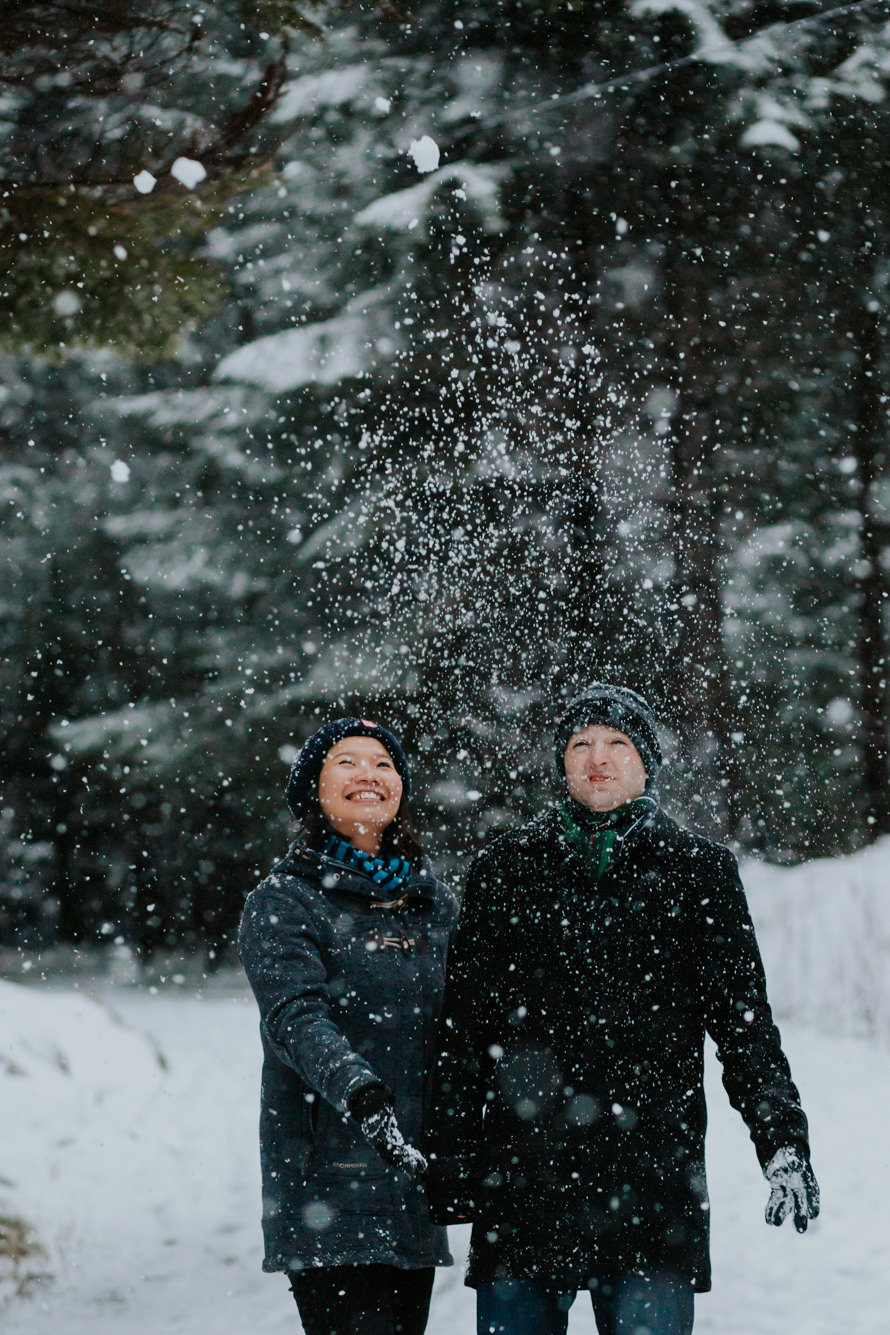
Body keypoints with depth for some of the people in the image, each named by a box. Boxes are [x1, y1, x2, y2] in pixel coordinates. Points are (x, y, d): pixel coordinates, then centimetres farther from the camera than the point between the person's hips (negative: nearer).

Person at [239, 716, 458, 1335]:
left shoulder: (435, 901, 15)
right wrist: (360, 1093, -34)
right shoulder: (283, 902, -3)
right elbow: (297, 1018, -18)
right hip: (330, 1186, -6)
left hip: (416, 1180, 6)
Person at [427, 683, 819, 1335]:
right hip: (522, 1177, 1)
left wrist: (784, 1143, -6)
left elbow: (743, 1018, 6)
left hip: (651, 1177, -1)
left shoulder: (699, 870, 8)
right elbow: (463, 1025, 10)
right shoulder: (505, 870, 10)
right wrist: (451, 1163, 5)